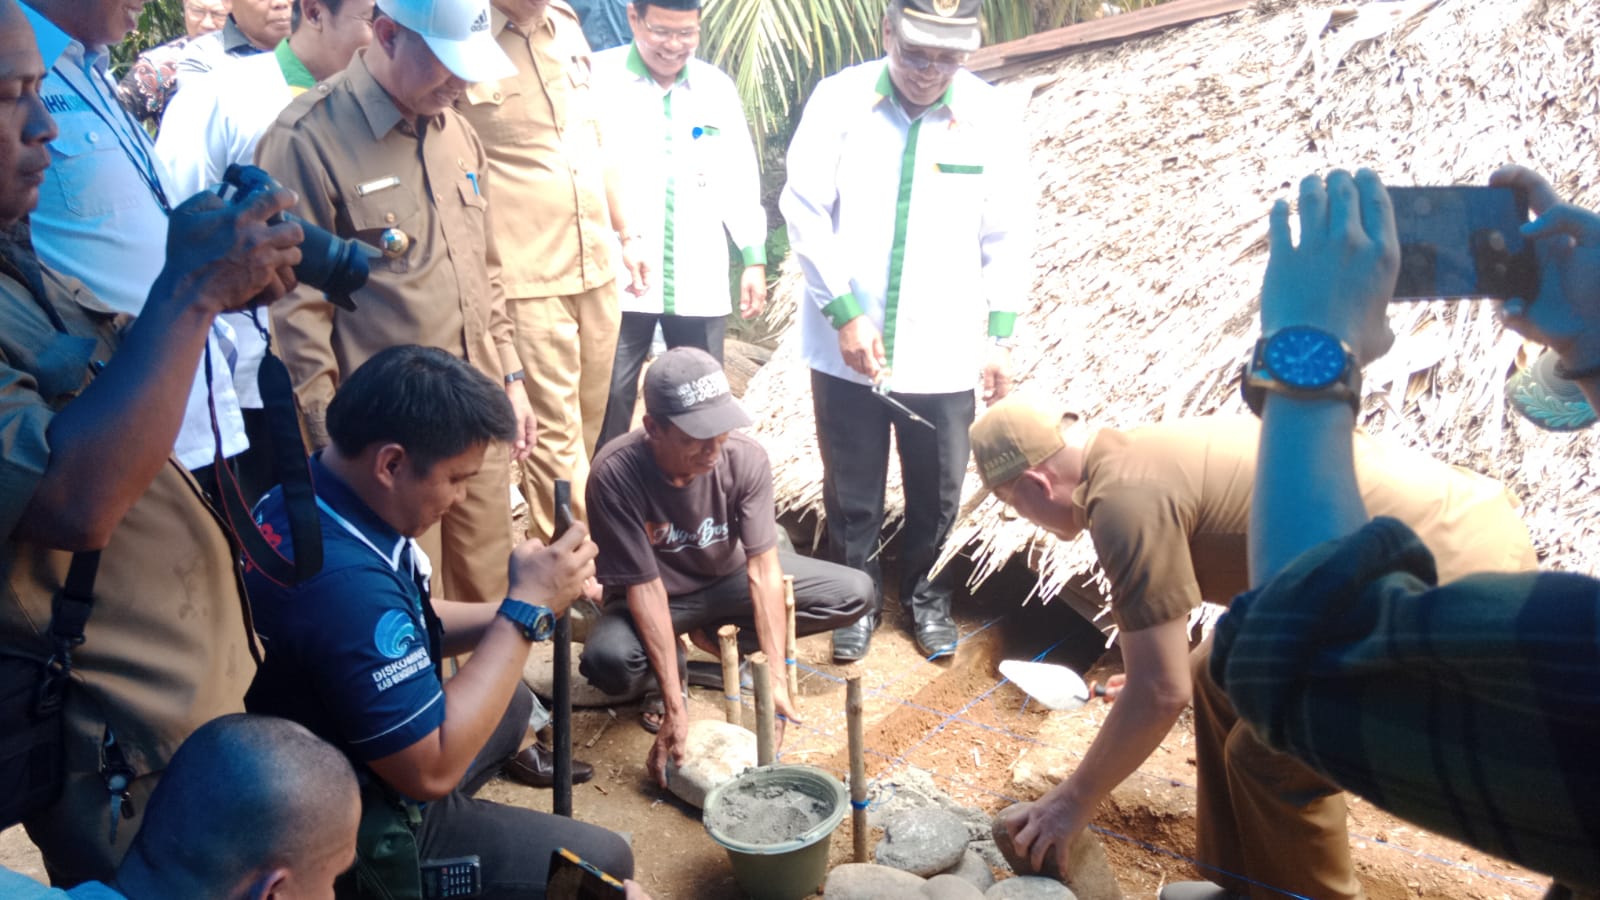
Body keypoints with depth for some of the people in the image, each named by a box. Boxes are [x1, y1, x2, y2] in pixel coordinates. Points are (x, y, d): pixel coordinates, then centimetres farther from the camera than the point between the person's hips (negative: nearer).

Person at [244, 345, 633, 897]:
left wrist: (532, 605, -7)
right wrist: (526, 611, -24)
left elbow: (395, 629, 7)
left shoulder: (302, 495, -6)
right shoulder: (343, 578, -36)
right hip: (356, 835, -9)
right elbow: (431, 769, -30)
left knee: (513, 705, 25)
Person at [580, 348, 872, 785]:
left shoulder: (746, 457, -24)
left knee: (854, 593, -11)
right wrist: (675, 707, -33)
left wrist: (775, 678, -32)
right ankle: (670, 667, 2)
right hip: (656, 595, -3)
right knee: (608, 661, -36)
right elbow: (646, 586, -30)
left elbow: (763, 568, -24)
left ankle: (716, 636, 3)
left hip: (729, 577, 3)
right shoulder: (615, 474, -32)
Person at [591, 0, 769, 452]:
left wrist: (754, 258, 9)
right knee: (609, 402, 1)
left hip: (700, 281, 4)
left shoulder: (718, 87, 11)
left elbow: (741, 178, 14)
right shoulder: (597, 77, -2)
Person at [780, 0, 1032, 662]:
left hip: (943, 350, 1)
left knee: (937, 489, 12)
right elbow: (804, 210, -7)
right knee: (851, 489, 12)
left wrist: (1000, 337, 2)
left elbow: (1005, 236, 2)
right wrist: (844, 312, -12)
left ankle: (925, 596, 37)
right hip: (845, 343, 0)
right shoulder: (839, 99, -7)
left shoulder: (989, 117, -4)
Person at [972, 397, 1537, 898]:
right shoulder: (1143, 455, 11)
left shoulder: (1125, 497, -19)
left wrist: (1075, 802, -3)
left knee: (1272, 761, -1)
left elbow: (1161, 692, -16)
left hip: (1463, 586, -10)